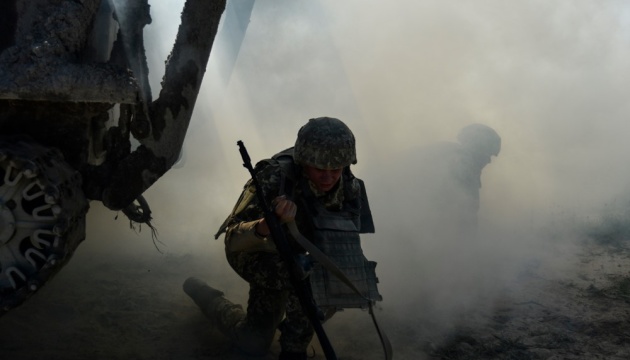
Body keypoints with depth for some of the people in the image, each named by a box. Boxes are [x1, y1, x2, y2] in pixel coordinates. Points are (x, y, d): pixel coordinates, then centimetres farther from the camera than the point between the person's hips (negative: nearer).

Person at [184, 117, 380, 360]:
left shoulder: (349, 187, -21)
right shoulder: (275, 178, -36)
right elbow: (233, 240, -40)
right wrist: (266, 226, -61)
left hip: (287, 253, 6)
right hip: (251, 251, -5)